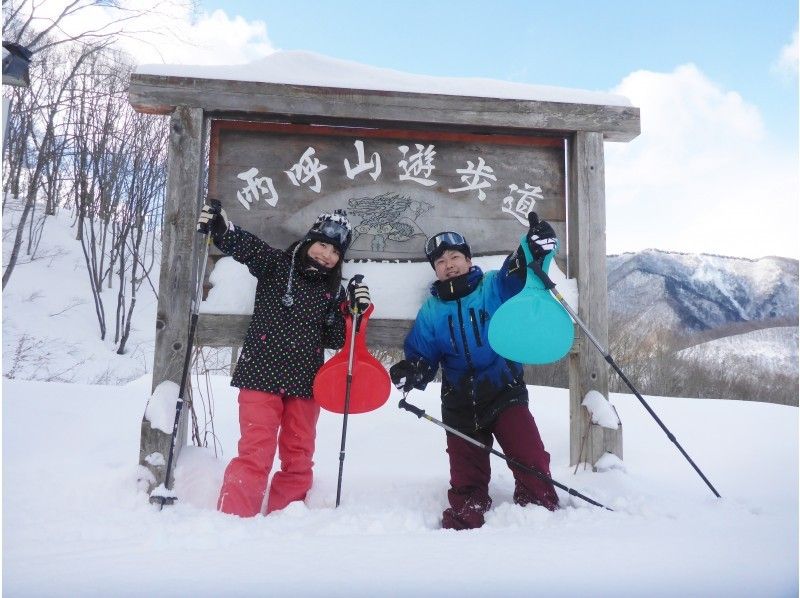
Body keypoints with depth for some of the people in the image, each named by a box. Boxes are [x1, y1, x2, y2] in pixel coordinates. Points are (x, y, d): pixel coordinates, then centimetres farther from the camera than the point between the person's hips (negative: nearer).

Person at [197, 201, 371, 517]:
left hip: (304, 381, 4)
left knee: (298, 458, 10)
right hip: (262, 373, -4)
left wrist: (354, 311, -8)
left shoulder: (333, 291, 10)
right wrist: (218, 224, -29)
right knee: (255, 452, -9)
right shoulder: (276, 264, 2)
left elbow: (334, 339, 6)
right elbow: (241, 244, -10)